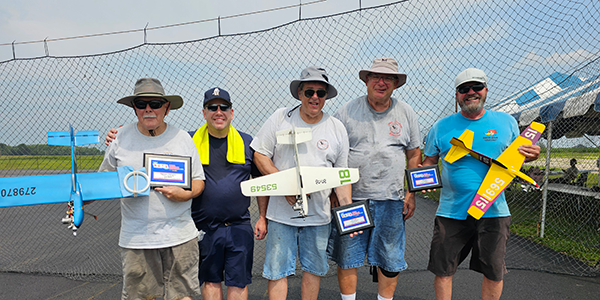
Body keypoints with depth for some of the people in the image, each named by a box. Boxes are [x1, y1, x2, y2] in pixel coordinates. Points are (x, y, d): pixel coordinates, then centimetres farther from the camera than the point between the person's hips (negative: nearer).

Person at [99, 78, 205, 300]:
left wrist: (185, 194, -14)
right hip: (135, 238, 1)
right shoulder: (121, 138, 2)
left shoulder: (182, 139, 1)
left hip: (179, 235, 0)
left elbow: (199, 181, 5)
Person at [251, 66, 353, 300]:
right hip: (281, 211, -2)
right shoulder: (280, 118, -3)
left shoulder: (337, 128, 3)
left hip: (319, 213, 2)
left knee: (314, 268, 14)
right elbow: (260, 155, -2)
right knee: (278, 269, 4)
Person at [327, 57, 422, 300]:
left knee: (390, 259, 11)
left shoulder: (406, 113, 7)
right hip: (351, 197, -1)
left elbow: (414, 155, 12)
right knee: (346, 257, 7)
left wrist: (412, 194, 6)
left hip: (391, 198, 2)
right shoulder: (347, 111, 0)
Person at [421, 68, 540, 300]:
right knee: (442, 270, 7)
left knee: (494, 273, 11)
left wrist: (530, 156, -7)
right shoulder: (441, 127, 3)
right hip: (451, 212, 0)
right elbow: (429, 161, 9)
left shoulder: (506, 122, 5)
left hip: (493, 211, 1)